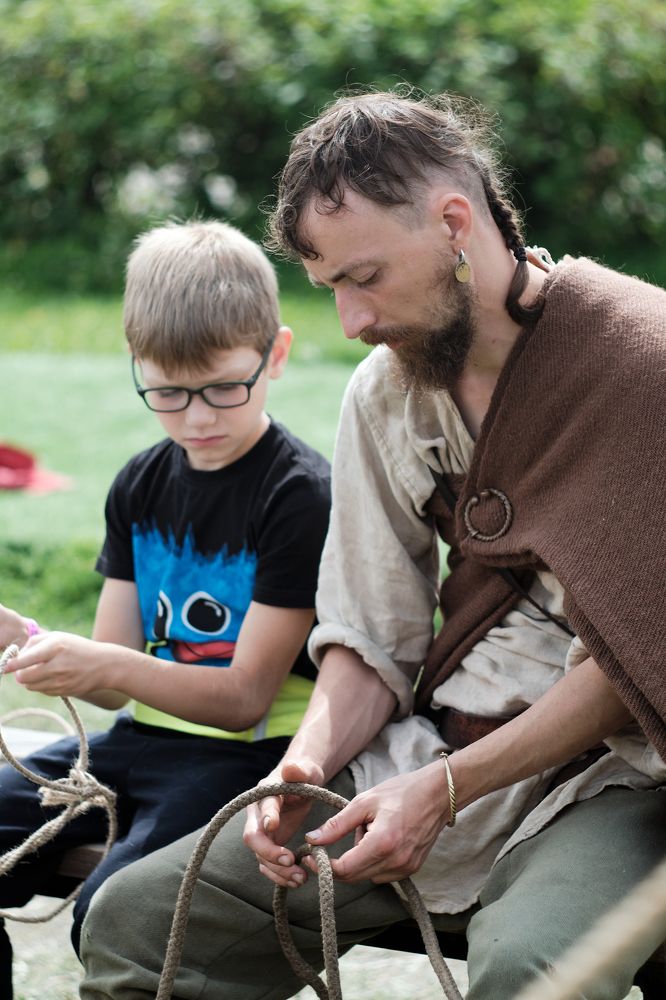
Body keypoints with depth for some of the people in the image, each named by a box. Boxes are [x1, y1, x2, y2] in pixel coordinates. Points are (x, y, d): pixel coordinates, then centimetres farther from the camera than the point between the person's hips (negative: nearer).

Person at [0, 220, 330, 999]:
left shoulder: (302, 495, -11)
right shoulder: (141, 485, 9)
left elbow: (245, 697, -14)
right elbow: (116, 679, 8)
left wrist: (110, 668, -28)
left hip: (248, 752, -7)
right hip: (142, 734, 7)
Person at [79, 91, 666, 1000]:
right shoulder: (384, 389, 8)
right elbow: (372, 634, 10)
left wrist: (446, 788, -19)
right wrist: (309, 762, -10)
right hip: (436, 748, 6)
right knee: (132, 919, -5)